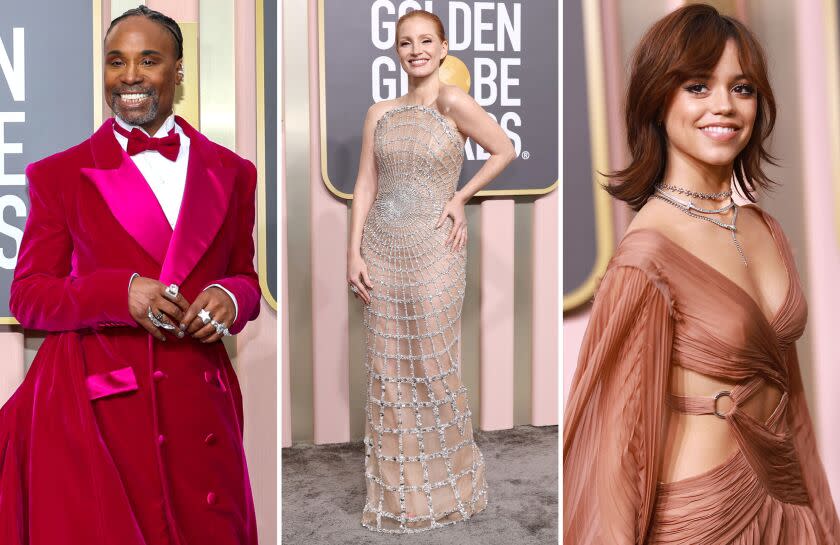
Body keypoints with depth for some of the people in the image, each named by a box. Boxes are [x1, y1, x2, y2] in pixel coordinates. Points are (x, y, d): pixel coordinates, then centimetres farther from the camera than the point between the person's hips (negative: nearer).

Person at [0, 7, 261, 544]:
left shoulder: (231, 173, 9)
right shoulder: (59, 174, 3)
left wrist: (232, 298, -9)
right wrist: (120, 292, -15)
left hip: (200, 406, 3)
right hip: (92, 405, -2)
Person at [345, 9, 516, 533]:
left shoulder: (454, 102, -6)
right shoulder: (379, 113, 7)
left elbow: (504, 150, 3)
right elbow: (366, 185, 6)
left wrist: (461, 198, -4)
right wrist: (354, 252, -1)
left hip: (434, 250, -4)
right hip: (383, 250, 4)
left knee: (434, 366, 3)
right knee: (389, 368, 8)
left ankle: (445, 481, 21)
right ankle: (398, 485, 21)